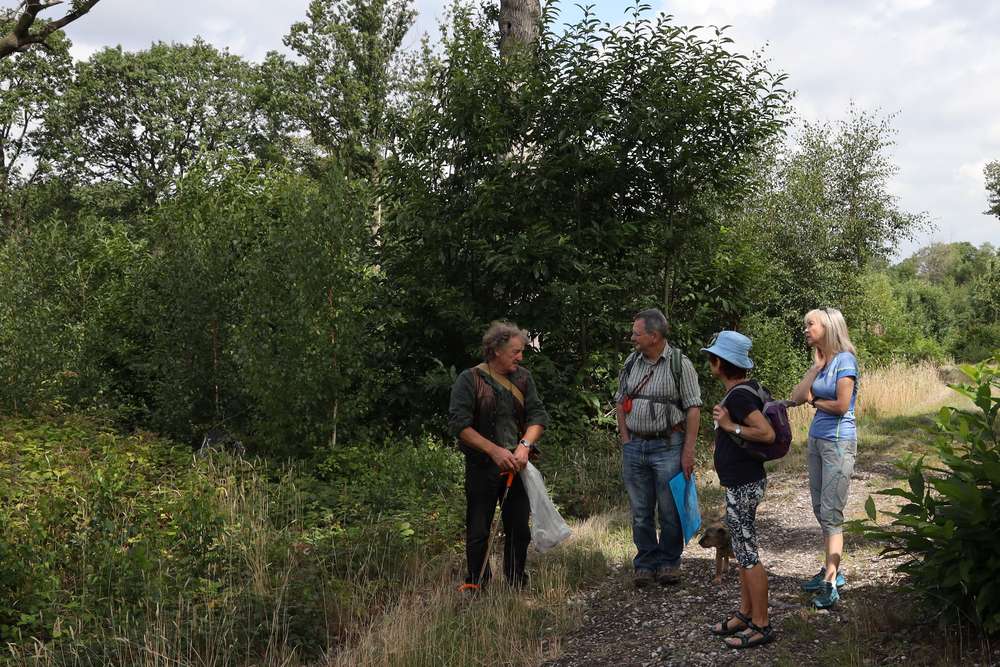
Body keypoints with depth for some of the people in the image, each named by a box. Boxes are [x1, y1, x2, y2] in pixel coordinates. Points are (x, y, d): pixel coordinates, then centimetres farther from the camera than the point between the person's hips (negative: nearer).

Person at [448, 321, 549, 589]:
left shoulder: (523, 378, 8)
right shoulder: (469, 379, -7)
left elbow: (538, 415, 5)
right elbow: (459, 424, -13)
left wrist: (524, 445, -14)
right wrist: (495, 451, -18)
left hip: (517, 464, 4)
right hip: (482, 466, -4)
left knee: (519, 528, 8)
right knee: (478, 531, 2)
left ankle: (517, 586, 20)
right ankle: (477, 587, 15)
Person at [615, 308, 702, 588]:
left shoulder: (680, 364, -6)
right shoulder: (631, 363, 8)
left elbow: (693, 409, -7)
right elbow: (620, 403, 15)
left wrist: (688, 450, -12)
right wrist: (625, 439, 5)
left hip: (668, 446, -4)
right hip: (634, 446, 4)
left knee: (670, 511, 2)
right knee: (640, 511, 9)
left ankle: (669, 562, 18)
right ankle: (645, 563, 20)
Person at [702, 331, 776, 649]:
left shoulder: (738, 396, -20)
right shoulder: (747, 388, 9)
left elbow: (767, 433, -29)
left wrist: (730, 426, -21)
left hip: (743, 486, -10)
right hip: (744, 482, 10)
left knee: (747, 553, -2)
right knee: (742, 550, 17)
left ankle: (761, 626, 7)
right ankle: (745, 614, 28)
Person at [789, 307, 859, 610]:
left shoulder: (845, 360, -13)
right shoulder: (821, 361, 10)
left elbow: (842, 405, -19)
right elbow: (797, 397, 1)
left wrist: (815, 401, -2)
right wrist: (816, 367, -4)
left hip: (838, 441, -9)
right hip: (817, 439, 9)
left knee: (831, 513, -9)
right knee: (820, 511, 13)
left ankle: (831, 584, -7)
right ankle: (831, 570, 23)